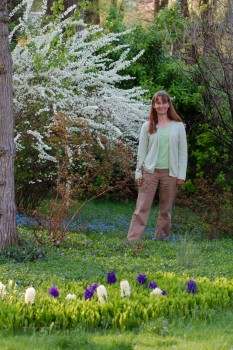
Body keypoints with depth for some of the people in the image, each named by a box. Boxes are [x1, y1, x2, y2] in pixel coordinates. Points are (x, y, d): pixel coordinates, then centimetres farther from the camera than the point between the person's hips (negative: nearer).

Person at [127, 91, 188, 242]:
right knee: (142, 207, -6)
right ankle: (133, 240, -9)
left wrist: (181, 174, -2)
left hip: (170, 173, 0)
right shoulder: (148, 126, 5)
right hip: (150, 171, 0)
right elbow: (142, 151, 7)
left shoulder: (178, 126, 4)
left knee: (166, 209, 6)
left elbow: (183, 152, 4)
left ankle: (161, 238, 16)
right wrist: (138, 172, 1)